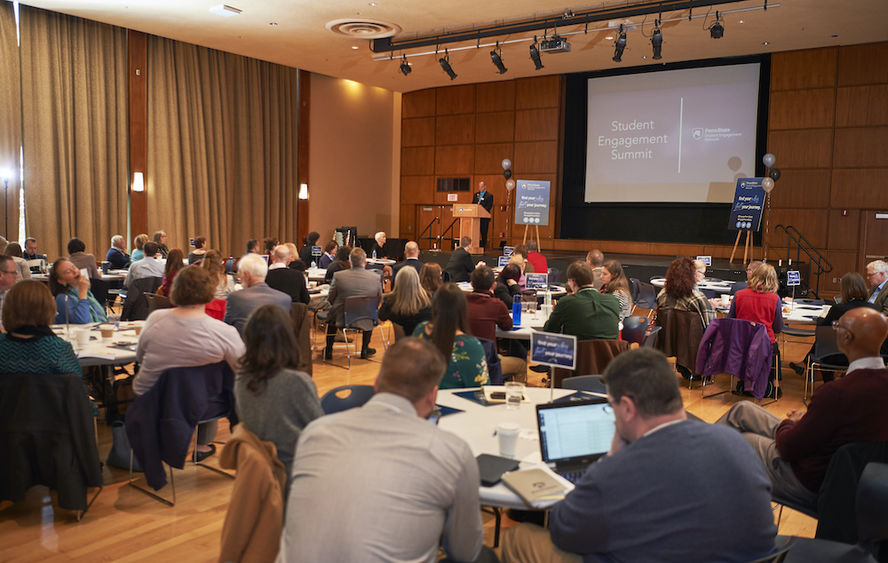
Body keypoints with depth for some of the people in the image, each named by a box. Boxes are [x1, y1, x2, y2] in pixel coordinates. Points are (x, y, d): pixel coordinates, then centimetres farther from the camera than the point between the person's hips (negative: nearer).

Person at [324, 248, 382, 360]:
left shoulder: (338, 276, -16)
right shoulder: (376, 278, -14)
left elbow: (330, 299, -2)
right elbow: (378, 301, 0)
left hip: (342, 319, 0)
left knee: (332, 314, 33)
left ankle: (328, 351, 38)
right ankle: (364, 350, 40)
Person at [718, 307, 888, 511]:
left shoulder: (836, 392, -35)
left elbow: (789, 448, -23)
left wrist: (787, 424, -2)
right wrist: (804, 421, 3)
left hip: (808, 486, -8)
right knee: (742, 410, 18)